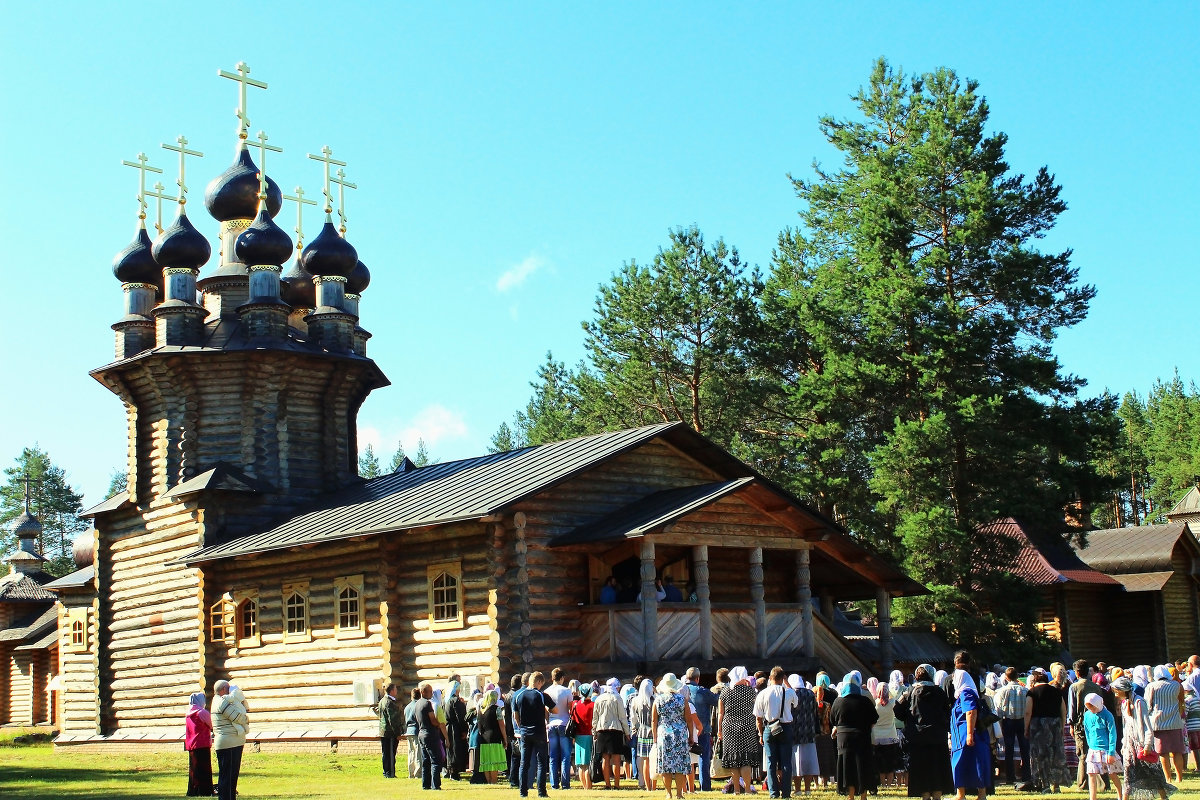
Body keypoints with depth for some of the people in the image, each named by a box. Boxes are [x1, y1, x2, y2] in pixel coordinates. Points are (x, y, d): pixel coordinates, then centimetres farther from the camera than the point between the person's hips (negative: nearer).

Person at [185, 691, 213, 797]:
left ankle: (192, 791, 14)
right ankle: (204, 791, -5)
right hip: (202, 745, -7)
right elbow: (211, 726, -3)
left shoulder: (188, 714, 11)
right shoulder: (202, 712, -12)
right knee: (204, 768, -3)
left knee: (193, 769, 12)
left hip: (191, 745, 7)